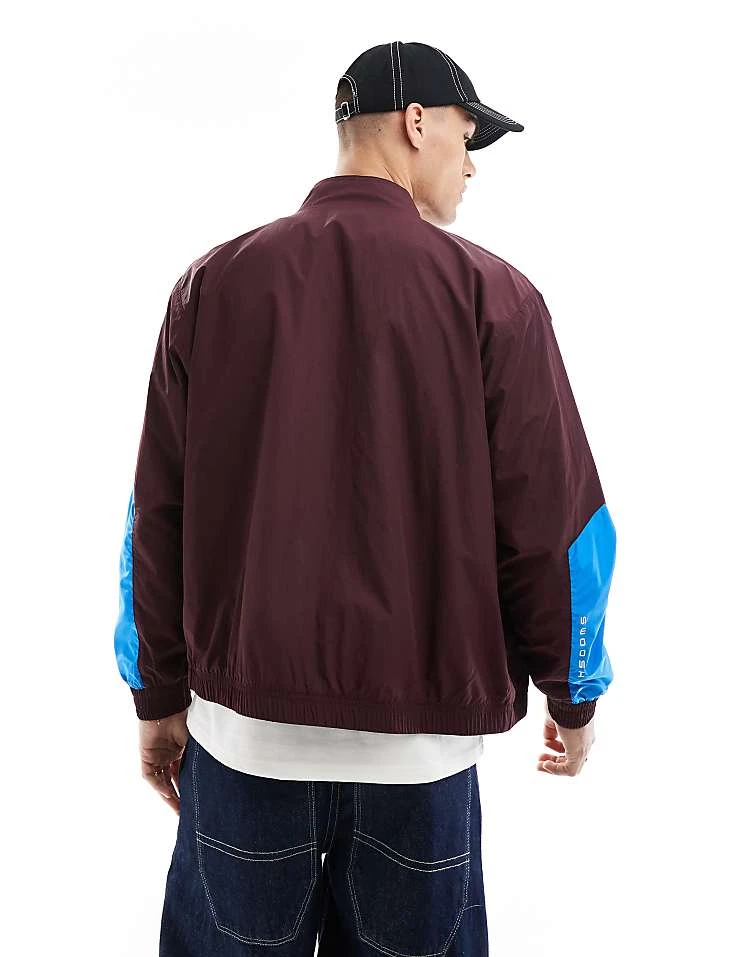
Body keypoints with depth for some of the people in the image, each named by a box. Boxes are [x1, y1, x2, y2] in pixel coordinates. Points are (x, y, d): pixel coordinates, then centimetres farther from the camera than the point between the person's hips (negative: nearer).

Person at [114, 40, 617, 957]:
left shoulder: (214, 281, -1)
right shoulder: (493, 295, -8)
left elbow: (158, 515, 1)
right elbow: (554, 523, -7)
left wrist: (159, 696, 12)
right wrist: (575, 697, 9)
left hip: (243, 727, 2)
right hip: (423, 737, -1)